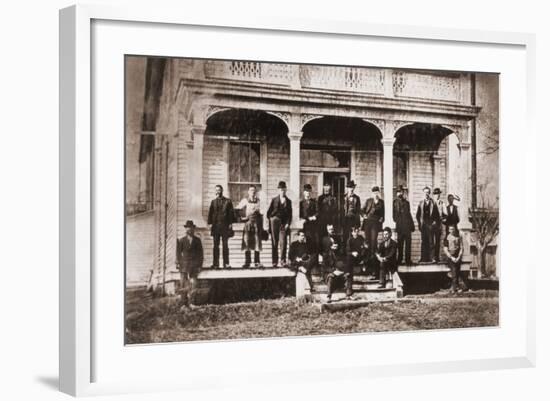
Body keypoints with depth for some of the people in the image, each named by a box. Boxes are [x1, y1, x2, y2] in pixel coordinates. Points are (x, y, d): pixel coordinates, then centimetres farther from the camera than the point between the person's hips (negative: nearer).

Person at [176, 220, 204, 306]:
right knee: (184, 284, -2)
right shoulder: (182, 240, 5)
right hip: (184, 265, 0)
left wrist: (200, 265, 3)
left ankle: (191, 302, -1)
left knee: (193, 283, -6)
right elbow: (178, 253, 6)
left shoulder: (197, 240, 8)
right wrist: (179, 263, -2)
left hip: (194, 265, 0)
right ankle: (184, 303, 4)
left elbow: (201, 253, 10)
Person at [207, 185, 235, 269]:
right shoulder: (213, 201, 10)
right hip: (215, 225, 2)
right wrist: (210, 223, -2)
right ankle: (215, 263, 6)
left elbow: (231, 213, 3)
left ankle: (226, 263, 3)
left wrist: (230, 223, -6)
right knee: (216, 245, 3)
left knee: (225, 245, 0)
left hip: (225, 225, -2)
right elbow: (210, 213, 9)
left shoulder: (227, 201, 4)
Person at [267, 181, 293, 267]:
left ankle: (282, 261, -5)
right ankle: (275, 262, 2)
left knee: (283, 242, -7)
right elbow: (269, 212, 11)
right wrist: (271, 219, 0)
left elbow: (290, 214, 7)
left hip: (284, 224, 0)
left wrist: (287, 224, -3)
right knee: (274, 243, 0)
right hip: (275, 223, 0)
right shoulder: (274, 200, 10)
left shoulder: (288, 201, 11)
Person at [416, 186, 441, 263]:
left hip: (431, 225, -1)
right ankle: (423, 258, 1)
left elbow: (437, 214, 7)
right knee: (423, 242, 0)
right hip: (423, 225, 1)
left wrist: (435, 222, -3)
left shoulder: (433, 203, 6)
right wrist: (419, 223, 4)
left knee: (431, 242, -3)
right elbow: (418, 214, 12)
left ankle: (431, 258, -1)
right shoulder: (421, 203, 11)